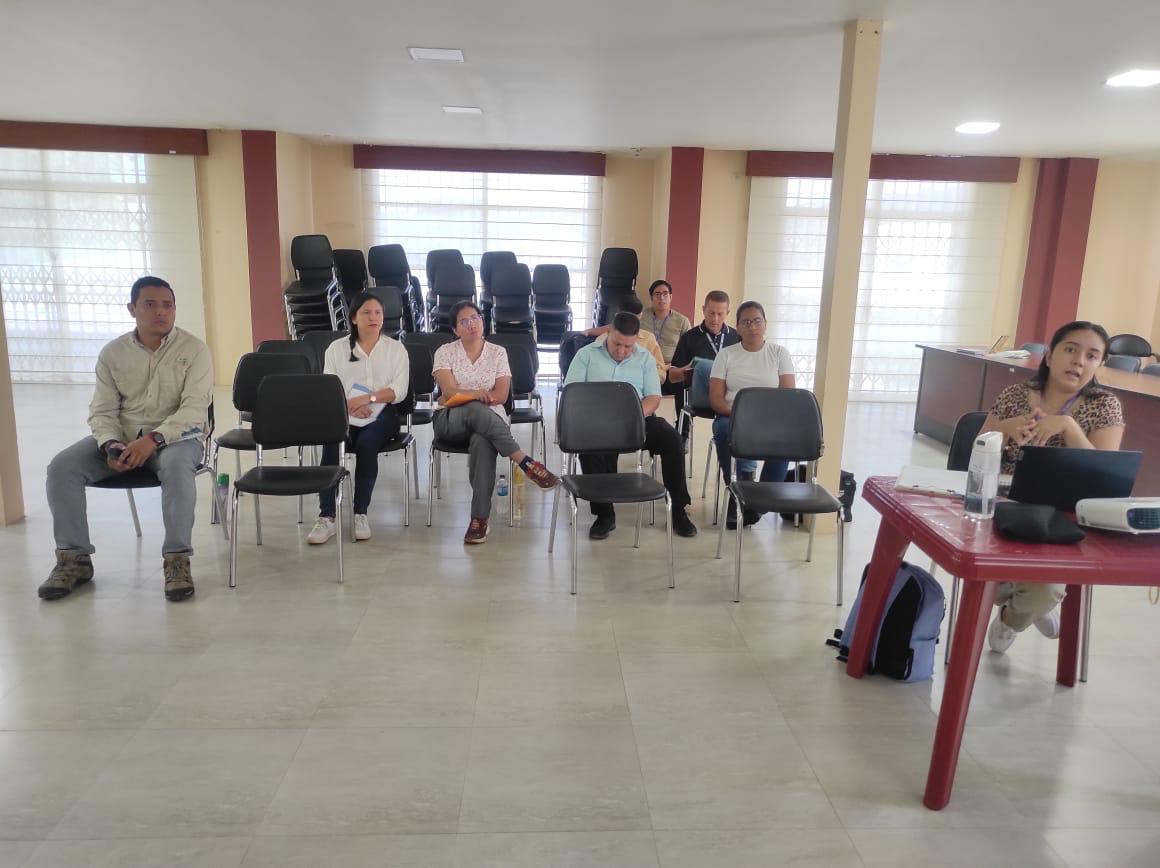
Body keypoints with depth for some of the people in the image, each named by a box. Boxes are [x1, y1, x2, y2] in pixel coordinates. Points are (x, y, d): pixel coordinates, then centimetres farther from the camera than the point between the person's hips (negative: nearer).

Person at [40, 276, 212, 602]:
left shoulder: (194, 350, -6)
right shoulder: (112, 353, 5)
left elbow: (194, 409, -15)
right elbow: (102, 411, 4)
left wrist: (153, 439, -29)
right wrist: (111, 445, -17)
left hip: (177, 434, -4)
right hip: (121, 436, 4)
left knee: (176, 466, -38)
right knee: (61, 466, -17)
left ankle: (177, 559, -29)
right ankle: (74, 558, -5)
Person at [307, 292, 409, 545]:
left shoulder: (395, 349, 10)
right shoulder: (336, 348, 12)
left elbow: (399, 391, -2)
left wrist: (367, 398, -17)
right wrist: (349, 405, -18)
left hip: (381, 415, -1)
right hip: (343, 415, 1)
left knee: (366, 444, -33)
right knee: (331, 444, -31)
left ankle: (361, 513, -21)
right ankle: (326, 517, -28)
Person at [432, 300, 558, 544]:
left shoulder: (498, 352, 10)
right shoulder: (445, 352, 9)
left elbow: (501, 395, 0)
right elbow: (449, 391, -6)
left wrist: (462, 394, -11)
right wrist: (477, 394, -27)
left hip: (490, 418, 0)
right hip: (450, 421, 0)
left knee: (481, 442, -38)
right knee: (475, 410, -38)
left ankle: (480, 519, -40)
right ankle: (526, 463, -40)